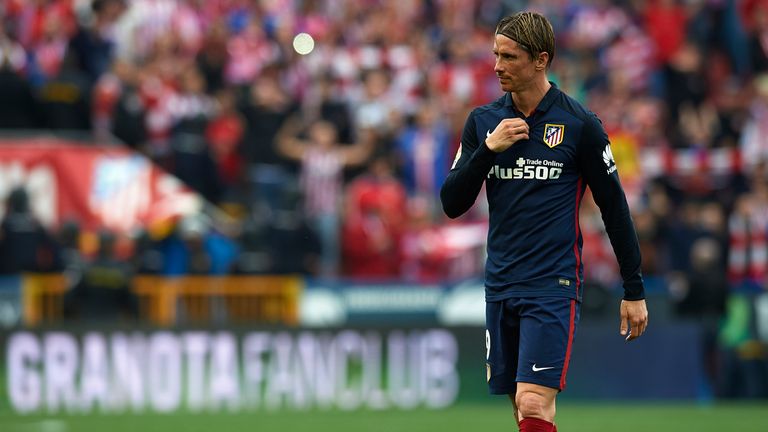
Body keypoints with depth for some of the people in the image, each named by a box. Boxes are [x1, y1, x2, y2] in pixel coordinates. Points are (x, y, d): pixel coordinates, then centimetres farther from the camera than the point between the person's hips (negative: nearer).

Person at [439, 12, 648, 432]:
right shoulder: (483, 121, 7)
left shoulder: (578, 124, -5)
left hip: (554, 287, -5)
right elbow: (452, 204, 4)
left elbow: (614, 205, 1)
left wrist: (634, 290, 1)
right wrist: (489, 149, -12)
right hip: (500, 286, 5)